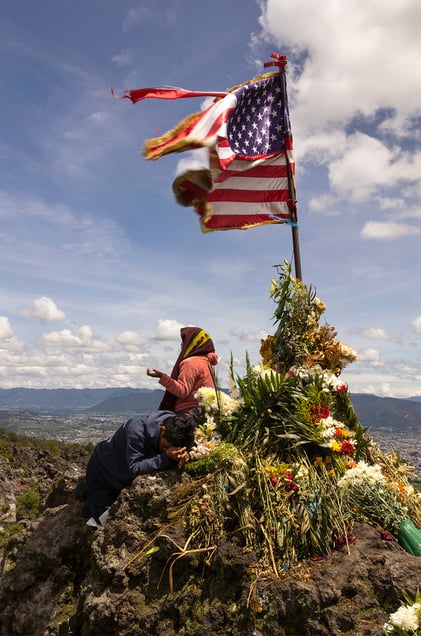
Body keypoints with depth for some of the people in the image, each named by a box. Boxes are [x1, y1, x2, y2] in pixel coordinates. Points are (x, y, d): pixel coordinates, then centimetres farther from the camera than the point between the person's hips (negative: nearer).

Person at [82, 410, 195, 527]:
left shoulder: (176, 427, -23)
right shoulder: (137, 429, -40)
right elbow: (134, 468, -39)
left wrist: (183, 456, -38)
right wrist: (166, 457, -48)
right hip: (103, 470, -5)